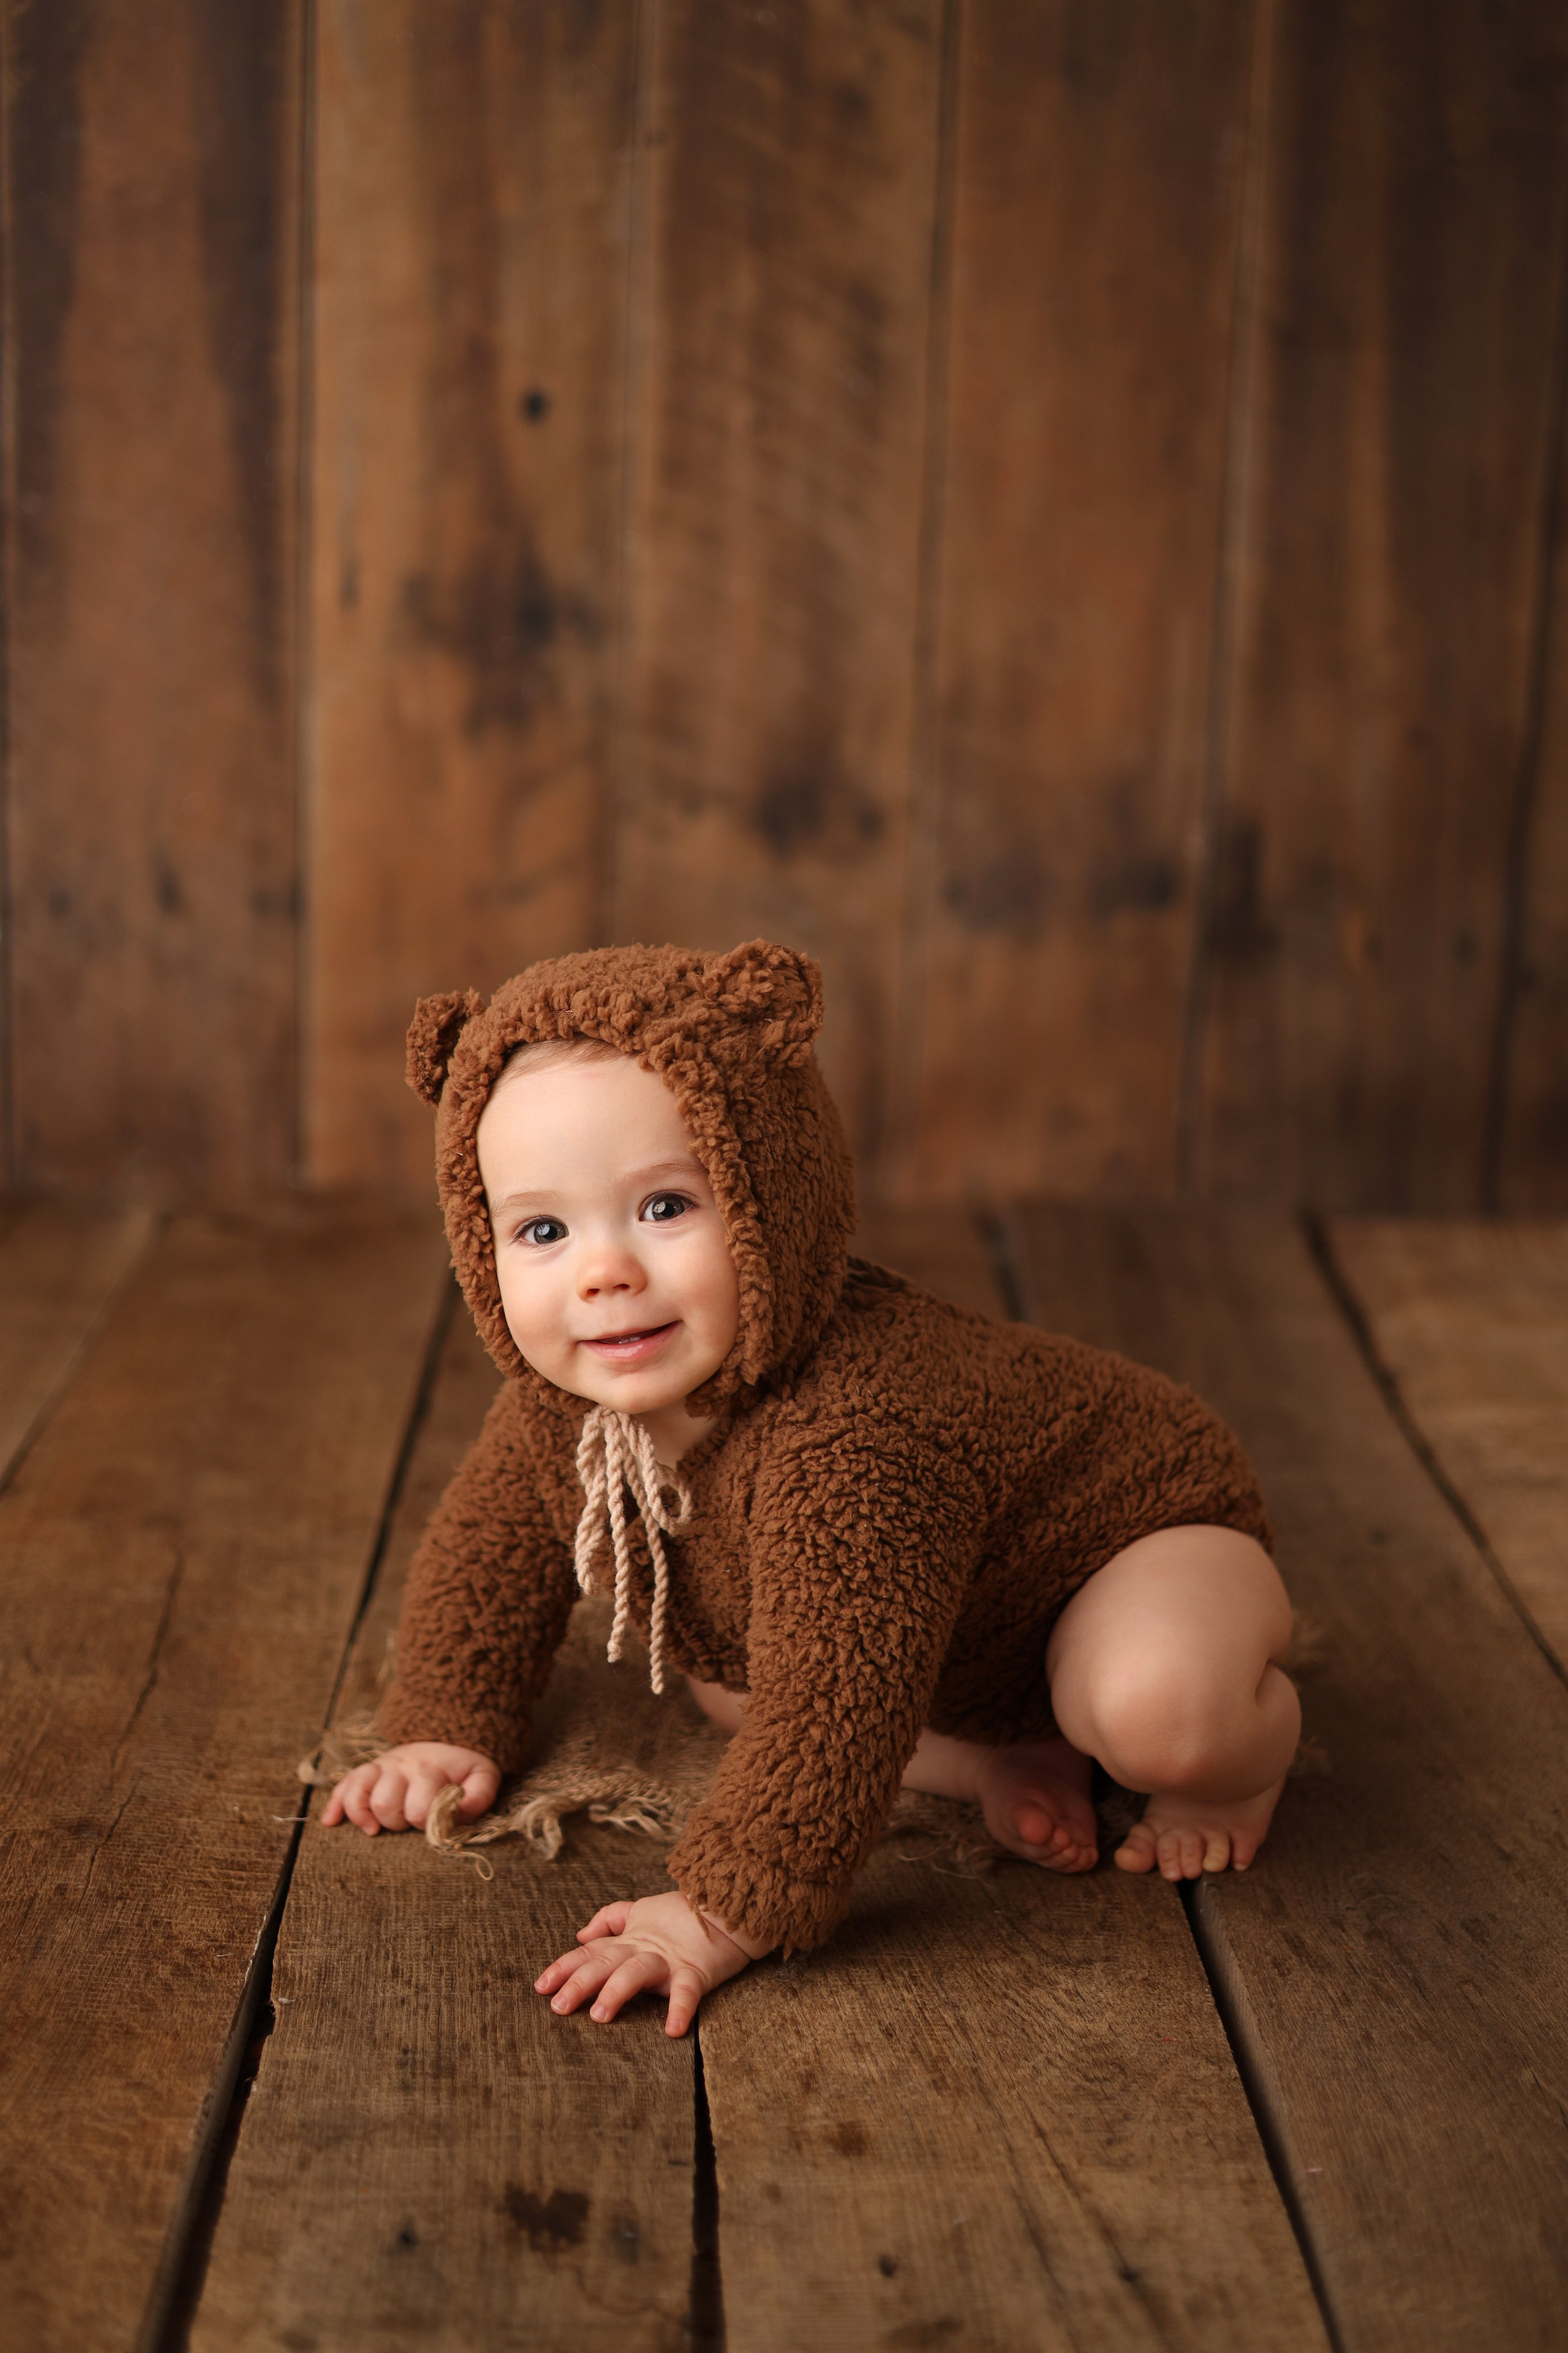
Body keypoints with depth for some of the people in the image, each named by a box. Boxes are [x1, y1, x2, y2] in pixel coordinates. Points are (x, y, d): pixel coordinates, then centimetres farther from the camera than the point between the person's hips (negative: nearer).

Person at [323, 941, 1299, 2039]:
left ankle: (1251, 1748, 1)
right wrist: (446, 1732, -3)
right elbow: (493, 1541, 2)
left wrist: (720, 1916, -45)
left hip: (1148, 1521, -8)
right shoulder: (562, 1407, -18)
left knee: (1157, 1710, -36)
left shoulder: (851, 1441, -46)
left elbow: (833, 1701, -47)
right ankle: (1001, 1759, 7)